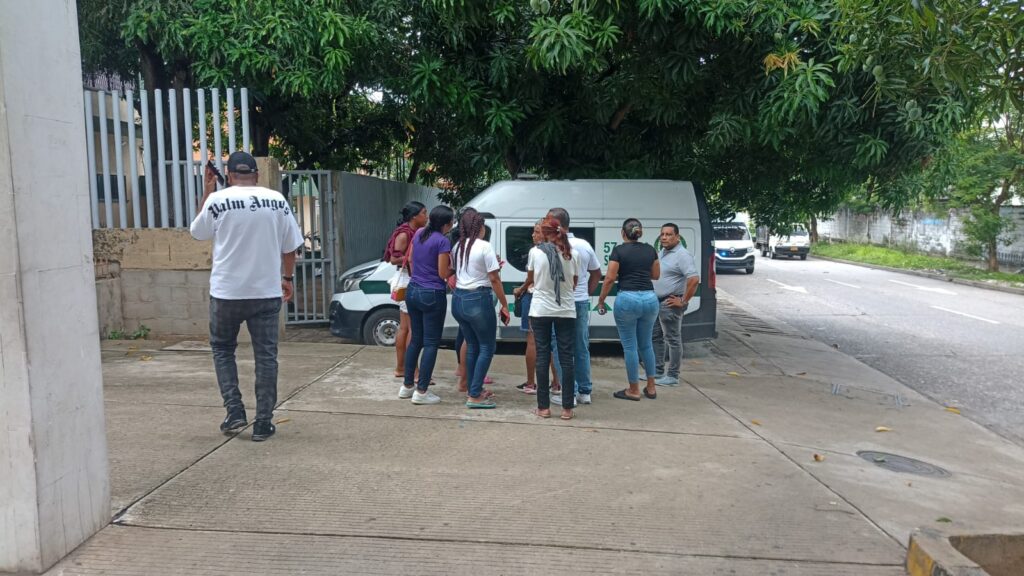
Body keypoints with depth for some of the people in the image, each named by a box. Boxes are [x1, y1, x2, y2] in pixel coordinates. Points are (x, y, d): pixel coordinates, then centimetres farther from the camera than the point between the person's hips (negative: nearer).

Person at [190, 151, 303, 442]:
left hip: (227, 292, -1)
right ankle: (263, 423, 9)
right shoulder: (276, 200, 0)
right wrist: (287, 277, 19)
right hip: (267, 292, 1)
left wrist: (207, 192, 17)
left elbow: (197, 232, 13)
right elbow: (290, 247, 5)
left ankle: (234, 411, 8)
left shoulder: (218, 200, -5)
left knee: (222, 349, 18)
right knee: (266, 355, 7)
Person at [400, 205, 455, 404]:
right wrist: (452, 266, 5)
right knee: (431, 343, 1)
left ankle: (407, 386, 23)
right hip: (432, 295, -8)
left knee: (415, 339, 17)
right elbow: (443, 274, -14)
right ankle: (421, 391, 3)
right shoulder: (442, 241, -16)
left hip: (413, 291, 8)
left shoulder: (419, 234, 6)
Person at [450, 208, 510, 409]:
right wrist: (504, 305, -5)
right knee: (487, 347, 3)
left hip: (458, 299, 7)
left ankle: (474, 390, 24)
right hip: (478, 300, -7)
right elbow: (494, 280, -10)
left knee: (472, 345, 18)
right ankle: (474, 396, 1)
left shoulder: (457, 247, 10)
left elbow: (454, 273, 12)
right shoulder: (485, 246, -10)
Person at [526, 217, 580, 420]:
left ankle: (544, 407, 9)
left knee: (542, 356, 6)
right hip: (566, 311, 1)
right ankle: (567, 408, 8)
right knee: (566, 357, 6)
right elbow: (574, 283, 7)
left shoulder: (535, 251, -4)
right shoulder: (573, 254, -2)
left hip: (540, 310, -1)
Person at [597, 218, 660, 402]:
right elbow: (656, 275, 19)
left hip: (627, 298, -4)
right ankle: (651, 387, 23)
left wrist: (601, 300, 1)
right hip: (649, 298, 5)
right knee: (646, 344, 18)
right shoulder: (650, 249, 9)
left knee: (630, 346, 5)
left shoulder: (619, 250, -4)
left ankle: (634, 390, 12)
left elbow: (610, 278, -8)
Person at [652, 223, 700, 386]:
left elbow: (694, 279, -26)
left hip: (670, 304, -10)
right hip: (657, 302, 10)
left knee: (672, 339, -2)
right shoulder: (662, 252, 12)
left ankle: (673, 376, 5)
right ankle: (658, 372, 27)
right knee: (656, 337, 16)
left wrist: (683, 301, -21)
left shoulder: (682, 255, -16)